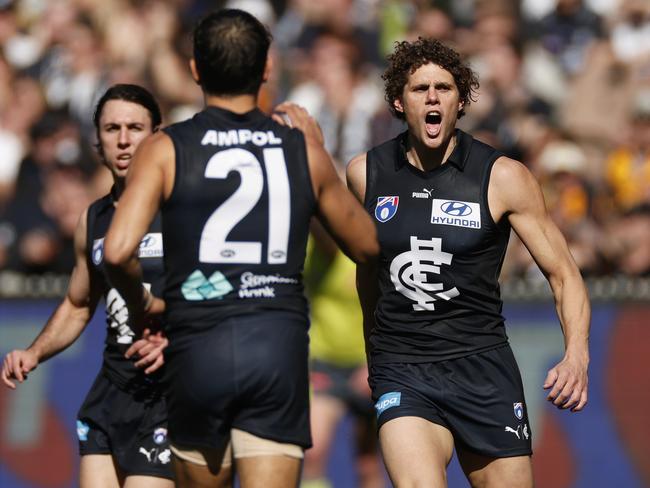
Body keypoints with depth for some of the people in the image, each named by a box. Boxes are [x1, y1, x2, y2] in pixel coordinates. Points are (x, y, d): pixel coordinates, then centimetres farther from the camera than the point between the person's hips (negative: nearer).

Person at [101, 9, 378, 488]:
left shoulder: (166, 149, 1)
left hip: (197, 348, 0)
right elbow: (366, 246, 19)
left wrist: (139, 301, 9)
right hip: (279, 348, 0)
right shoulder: (302, 150, 7)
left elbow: (118, 250, -13)